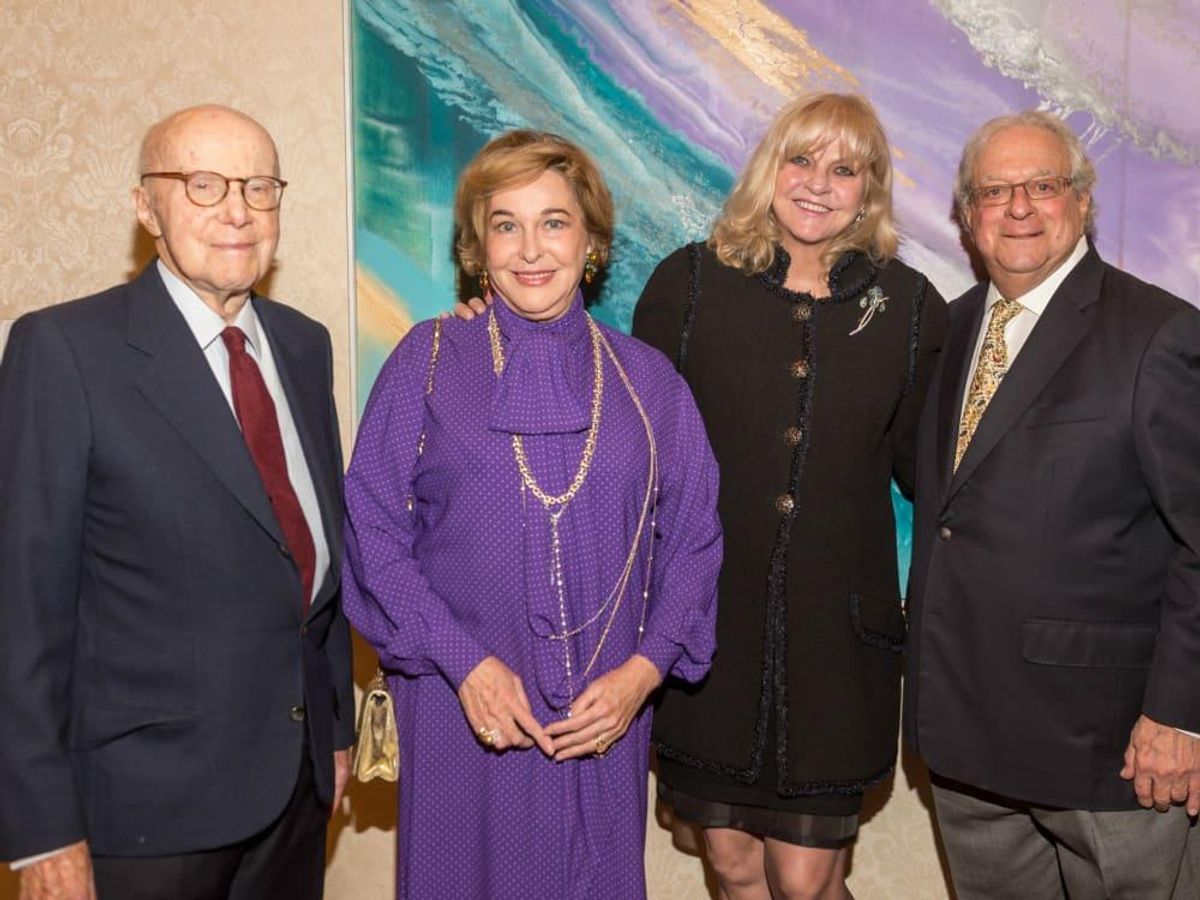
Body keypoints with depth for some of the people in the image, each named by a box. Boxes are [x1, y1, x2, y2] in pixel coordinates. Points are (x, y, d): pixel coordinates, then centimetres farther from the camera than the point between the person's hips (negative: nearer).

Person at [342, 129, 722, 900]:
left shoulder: (647, 380, 4)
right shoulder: (430, 359, -1)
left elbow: (693, 542, 3)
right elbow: (373, 530, -5)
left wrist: (643, 671, -10)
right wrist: (465, 663, -12)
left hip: (605, 719, 2)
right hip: (462, 707, -1)